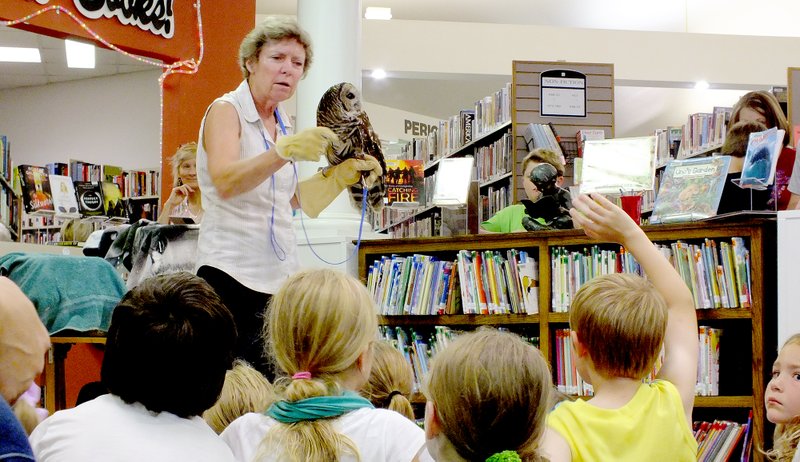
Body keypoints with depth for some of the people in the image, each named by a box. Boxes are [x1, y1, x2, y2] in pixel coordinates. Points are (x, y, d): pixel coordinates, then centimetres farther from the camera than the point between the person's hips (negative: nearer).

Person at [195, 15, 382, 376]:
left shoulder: (283, 125, 16)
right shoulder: (226, 110, -5)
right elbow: (225, 182, -24)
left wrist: (342, 174, 15)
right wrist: (285, 150, -36)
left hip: (279, 275, 7)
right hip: (231, 272, -7)